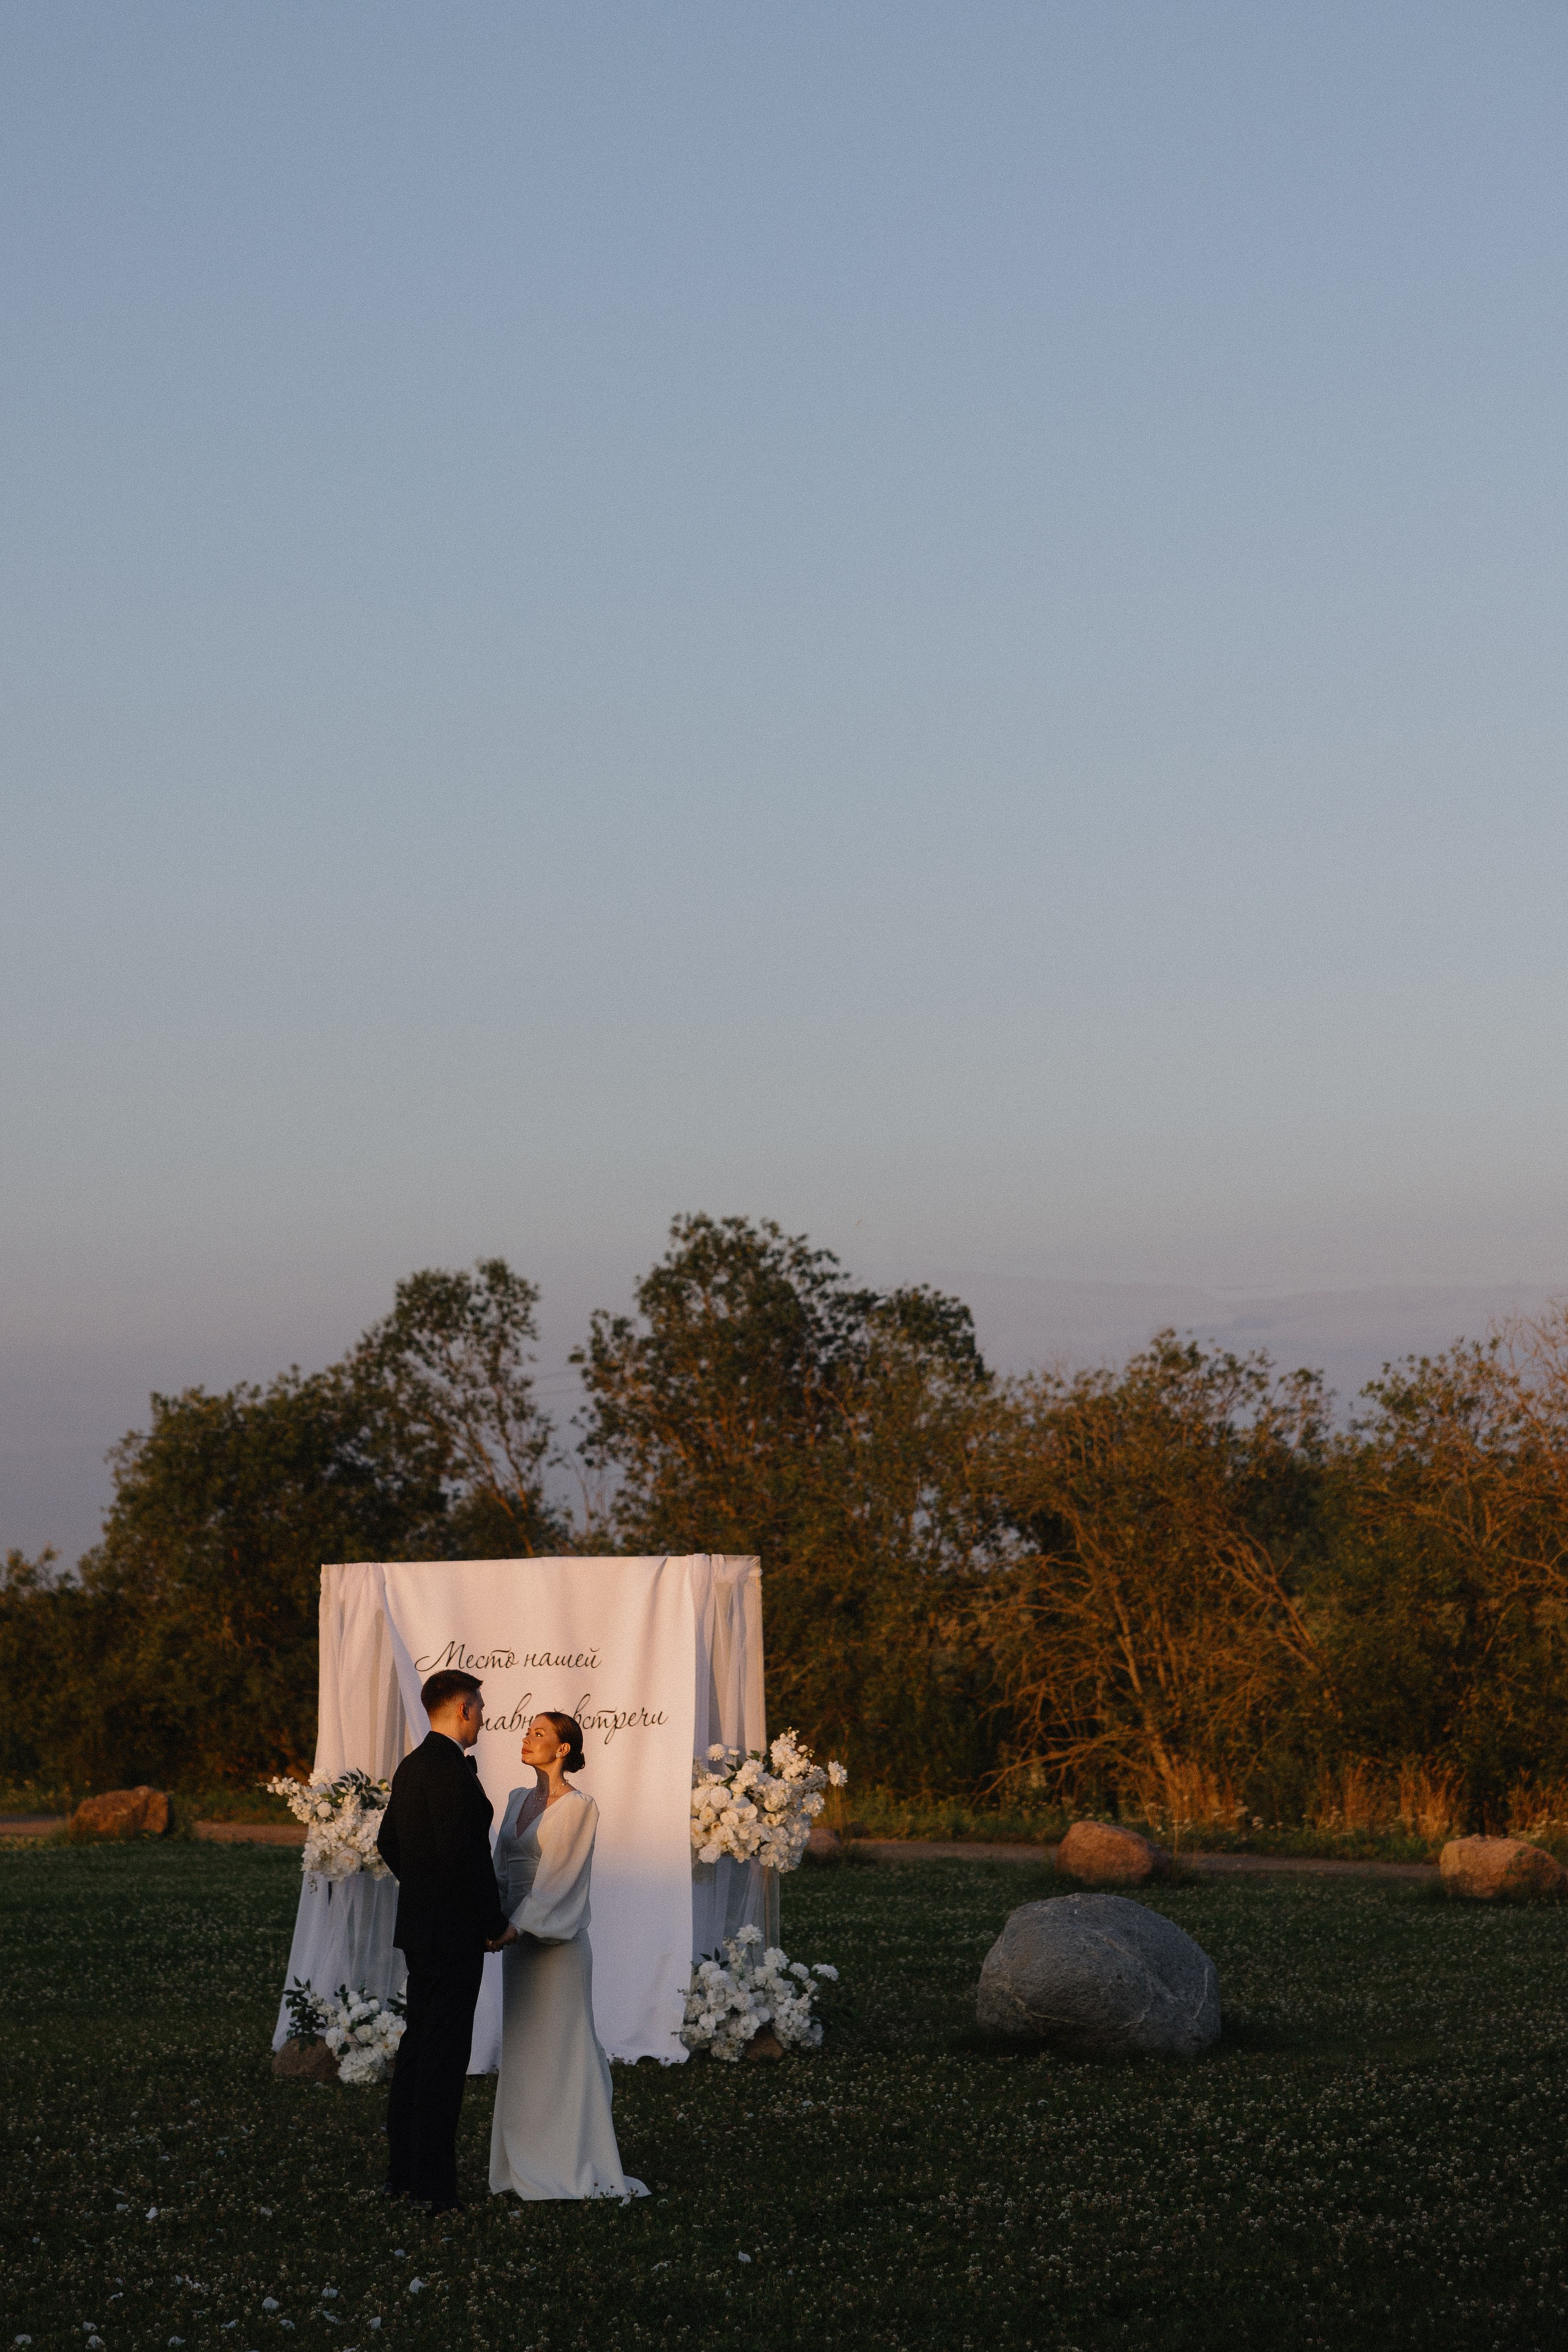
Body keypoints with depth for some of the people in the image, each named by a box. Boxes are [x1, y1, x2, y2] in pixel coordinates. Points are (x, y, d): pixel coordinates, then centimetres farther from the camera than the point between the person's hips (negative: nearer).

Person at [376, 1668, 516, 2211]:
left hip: (419, 1925, 10)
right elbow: (464, 1854, -23)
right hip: (453, 1933, -10)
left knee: (417, 2045, 14)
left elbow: (388, 1842, 22)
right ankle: (432, 2185, -5)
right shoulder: (450, 1768, -18)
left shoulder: (412, 1766, 12)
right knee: (444, 2052, -7)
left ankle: (403, 2171, 19)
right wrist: (496, 1923, -14)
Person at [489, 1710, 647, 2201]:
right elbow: (502, 1868, 11)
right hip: (519, 1936, 7)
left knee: (560, 2048, -4)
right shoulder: (519, 1800, 12)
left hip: (556, 1940, -7)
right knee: (522, 2048, 10)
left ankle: (573, 2166, 1)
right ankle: (528, 2163, 16)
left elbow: (557, 1878, -16)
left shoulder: (578, 1807, -10)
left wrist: (517, 1925, -20)